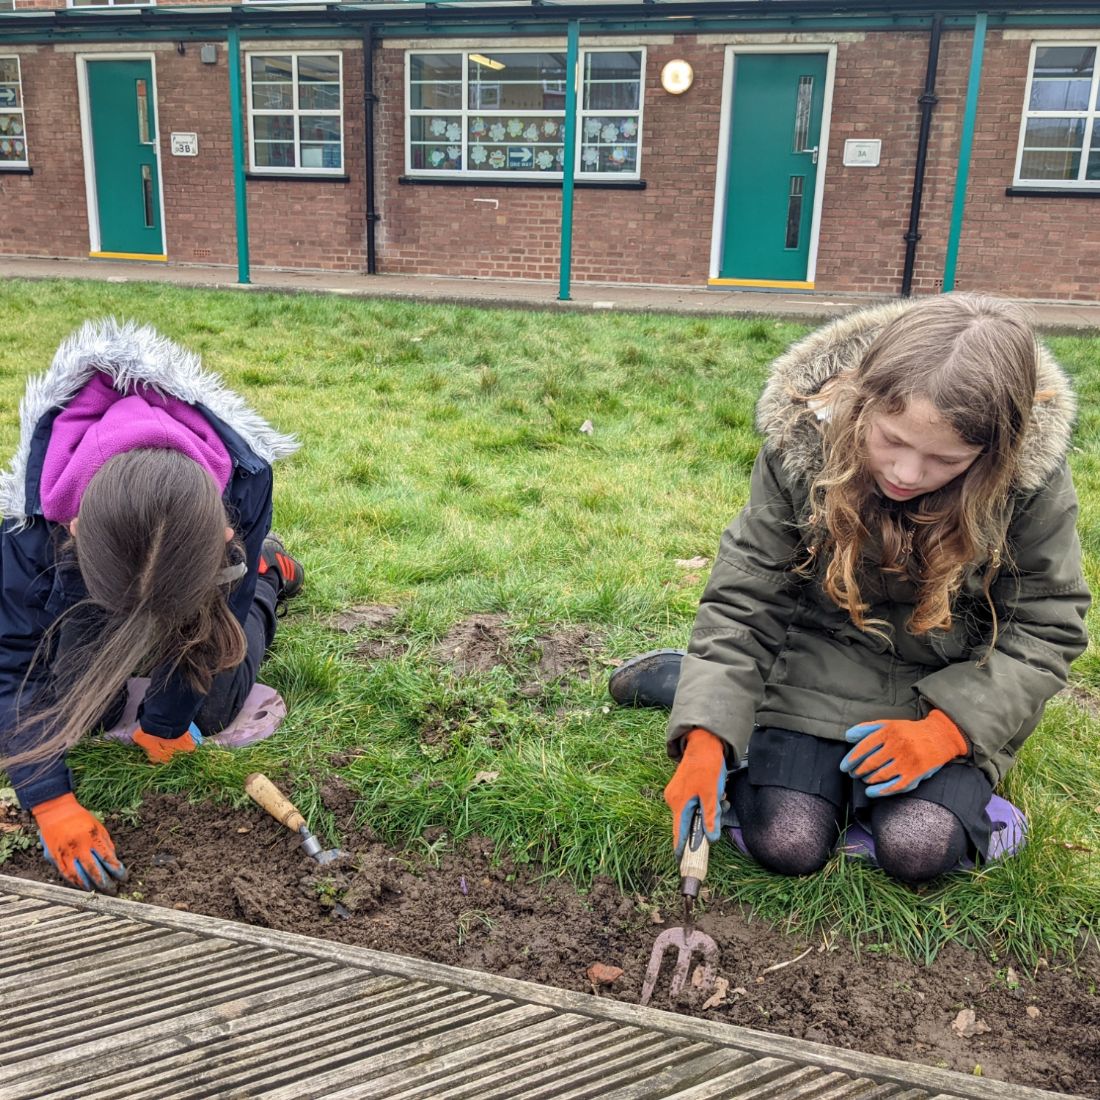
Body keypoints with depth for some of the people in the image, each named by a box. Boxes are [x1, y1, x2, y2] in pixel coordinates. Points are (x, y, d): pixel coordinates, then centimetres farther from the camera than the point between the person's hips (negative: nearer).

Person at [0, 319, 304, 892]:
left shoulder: (244, 484, -45)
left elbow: (220, 612, -27)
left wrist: (163, 724, -14)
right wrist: (50, 803, -39)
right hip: (85, 574, 1)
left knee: (211, 709, 3)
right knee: (83, 710, -1)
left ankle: (266, 573, 26)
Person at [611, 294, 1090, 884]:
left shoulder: (1033, 481, -21)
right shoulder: (802, 445, -21)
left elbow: (1045, 627, -8)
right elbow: (742, 598, -14)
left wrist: (948, 729, -21)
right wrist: (706, 735, -24)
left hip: (949, 688, 1)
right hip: (821, 668, 0)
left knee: (918, 850, -20)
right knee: (786, 844, -13)